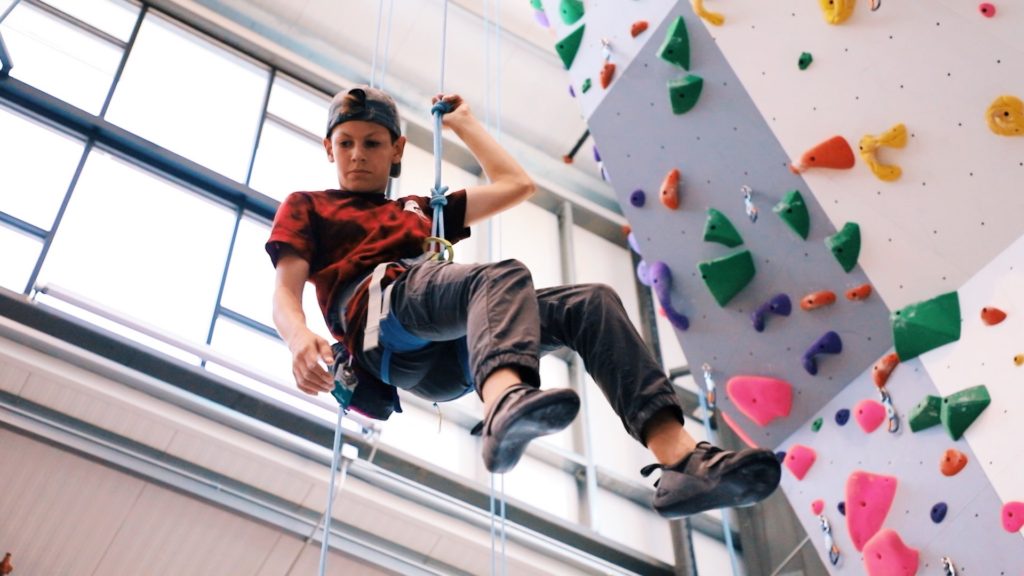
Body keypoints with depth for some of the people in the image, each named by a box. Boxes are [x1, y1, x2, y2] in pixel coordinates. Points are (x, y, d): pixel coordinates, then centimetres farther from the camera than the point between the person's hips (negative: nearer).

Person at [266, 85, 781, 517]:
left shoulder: (419, 211, 39)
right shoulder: (305, 207, 26)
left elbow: (516, 184, 39)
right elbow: (284, 292, 8)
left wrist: (463, 122, 45)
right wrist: (298, 336, -15)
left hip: (453, 355, 5)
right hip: (380, 309, -5)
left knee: (591, 303, -17)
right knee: (503, 277, -35)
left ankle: (681, 458, -38)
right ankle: (505, 402, -70)